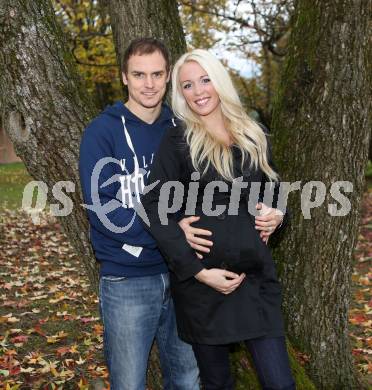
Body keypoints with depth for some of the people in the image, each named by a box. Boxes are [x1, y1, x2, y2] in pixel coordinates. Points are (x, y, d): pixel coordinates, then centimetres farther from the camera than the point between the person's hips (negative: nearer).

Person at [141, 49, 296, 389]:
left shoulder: (255, 136, 9)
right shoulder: (178, 141, -3)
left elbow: (273, 192, 22)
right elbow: (155, 208, -10)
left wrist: (277, 215, -3)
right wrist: (197, 270, -16)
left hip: (256, 276, 3)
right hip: (202, 280, -3)